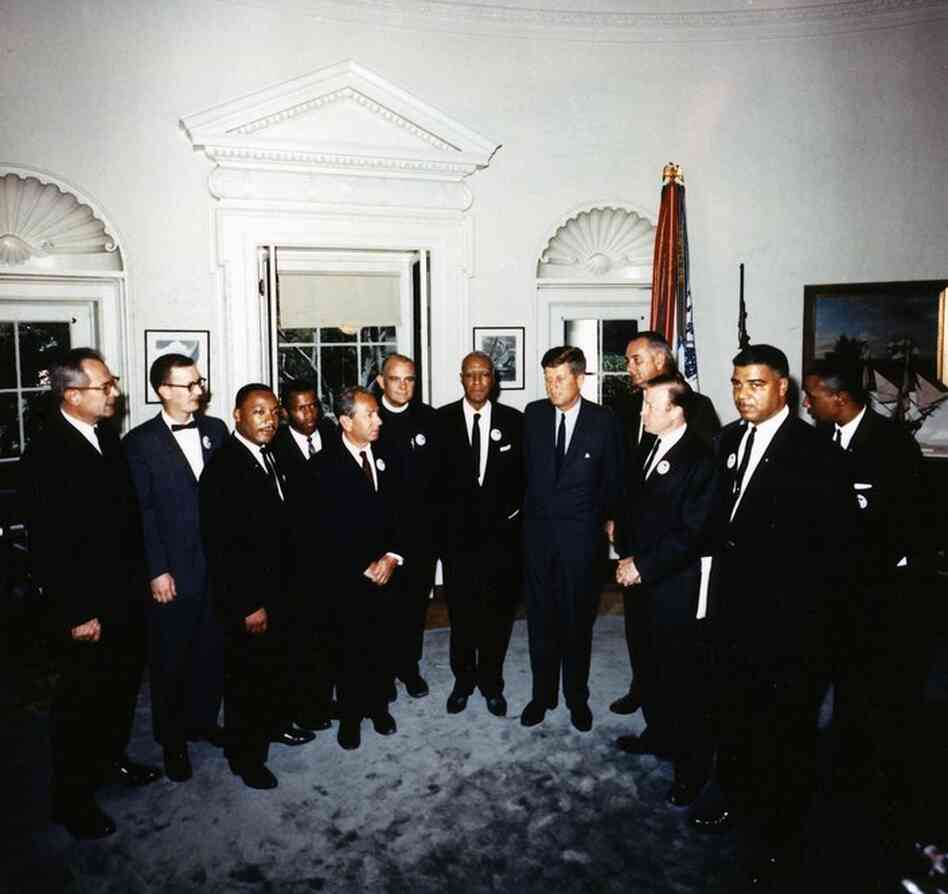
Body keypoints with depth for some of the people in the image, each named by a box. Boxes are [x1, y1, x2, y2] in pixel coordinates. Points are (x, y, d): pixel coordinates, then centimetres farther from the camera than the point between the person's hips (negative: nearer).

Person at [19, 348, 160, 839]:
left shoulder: (108, 435, 2)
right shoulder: (45, 453, -19)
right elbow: (48, 545, -19)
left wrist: (140, 575, 7)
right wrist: (76, 614, -17)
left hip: (126, 595, 7)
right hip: (86, 607, -7)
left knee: (123, 685, 22)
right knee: (80, 700, 10)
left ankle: (111, 758, 44)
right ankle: (72, 797, 30)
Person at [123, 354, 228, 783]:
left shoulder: (216, 429, 5)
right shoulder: (140, 442, -7)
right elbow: (142, 513, -9)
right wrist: (157, 571, -11)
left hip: (219, 563, 4)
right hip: (173, 571, -4)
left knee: (212, 651, 16)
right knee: (170, 659, 11)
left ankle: (204, 720, 36)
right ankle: (172, 739, 29)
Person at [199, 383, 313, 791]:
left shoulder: (267, 456, 4)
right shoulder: (223, 466, -22)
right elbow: (220, 545, -23)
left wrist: (282, 586, 9)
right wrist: (249, 605, -21)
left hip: (277, 585, 8)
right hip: (246, 596, -8)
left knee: (275, 661, 23)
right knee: (246, 673, 8)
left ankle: (275, 722, 44)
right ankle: (244, 753, 27)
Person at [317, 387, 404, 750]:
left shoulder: (387, 458, 5)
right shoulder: (327, 465, -11)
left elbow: (400, 512, 7)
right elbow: (329, 530, -11)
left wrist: (392, 557, -5)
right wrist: (364, 567, -11)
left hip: (386, 570, 4)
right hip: (348, 575, -4)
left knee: (381, 645, 12)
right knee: (351, 648, 9)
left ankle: (378, 706, 32)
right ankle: (350, 716, 27)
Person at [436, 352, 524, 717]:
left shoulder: (513, 420, 1)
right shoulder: (442, 419, -1)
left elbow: (524, 473, 5)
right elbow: (434, 474, 2)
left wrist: (511, 512, -3)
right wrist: (446, 514, -4)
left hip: (501, 532, 1)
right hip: (457, 532, 0)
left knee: (498, 612, 10)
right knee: (461, 612, 12)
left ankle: (492, 683, 29)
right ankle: (463, 680, 32)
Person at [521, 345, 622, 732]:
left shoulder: (602, 420, -5)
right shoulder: (534, 414, 1)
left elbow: (612, 476, 4)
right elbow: (527, 467, 9)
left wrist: (606, 519, 8)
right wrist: (531, 509, 10)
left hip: (582, 534, -2)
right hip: (538, 530, 2)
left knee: (578, 619, 10)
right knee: (541, 617, 11)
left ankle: (576, 697, 28)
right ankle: (542, 693, 28)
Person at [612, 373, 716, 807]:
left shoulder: (700, 459, -16)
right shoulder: (645, 450, 8)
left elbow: (692, 534, -19)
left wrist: (643, 565, -17)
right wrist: (626, 556, 2)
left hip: (674, 588, -7)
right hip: (639, 580, 7)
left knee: (682, 675, 5)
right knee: (649, 666, 21)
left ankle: (693, 763, 23)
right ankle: (658, 734, 41)